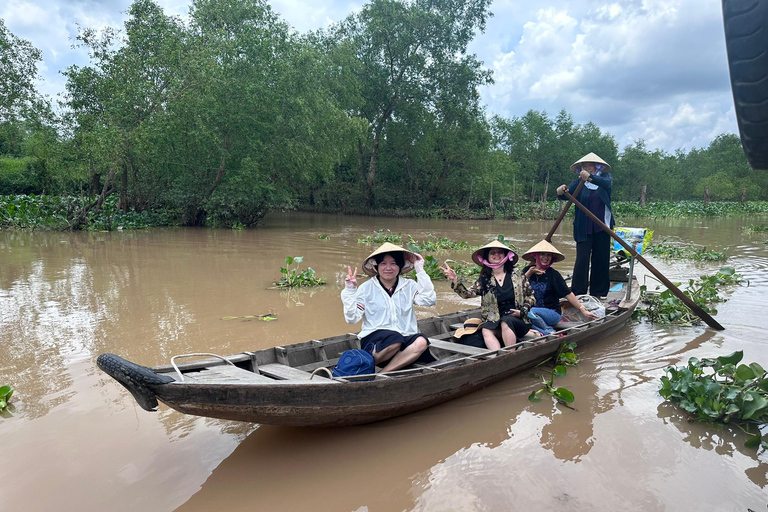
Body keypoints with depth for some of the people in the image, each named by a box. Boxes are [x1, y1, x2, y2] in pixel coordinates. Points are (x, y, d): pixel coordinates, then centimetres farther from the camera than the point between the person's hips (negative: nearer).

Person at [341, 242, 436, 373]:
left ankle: (382, 374, -27)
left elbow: (430, 299, -6)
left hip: (405, 339, 3)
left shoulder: (409, 286, 12)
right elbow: (352, 318, 1)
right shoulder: (366, 288, 7)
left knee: (421, 342, -31)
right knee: (394, 338, -37)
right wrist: (349, 291, -8)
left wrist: (420, 271, -3)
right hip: (374, 340, -3)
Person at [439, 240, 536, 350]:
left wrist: (523, 310, -4)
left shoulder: (516, 274, 6)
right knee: (486, 330, -30)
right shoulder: (484, 279, 8)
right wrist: (455, 280, -19)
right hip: (496, 322, 1)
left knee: (505, 322, -33)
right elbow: (468, 294, -4)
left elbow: (530, 295, 12)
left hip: (519, 321, -1)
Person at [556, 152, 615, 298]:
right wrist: (560, 192, -37)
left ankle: (598, 293, 17)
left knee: (601, 259, 7)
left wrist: (590, 177, -40)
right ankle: (577, 293, -4)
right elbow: (567, 195, -12)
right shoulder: (579, 182, 3)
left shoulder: (604, 178, 4)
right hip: (584, 228, -1)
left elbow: (607, 183, -20)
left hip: (602, 226, 1)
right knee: (582, 258, -7)